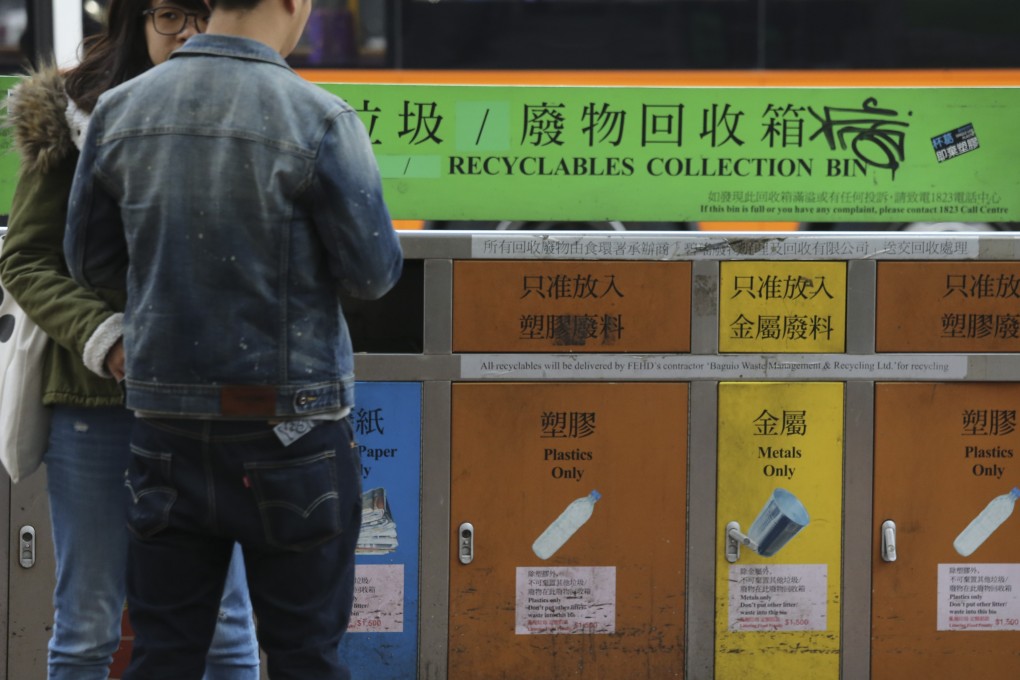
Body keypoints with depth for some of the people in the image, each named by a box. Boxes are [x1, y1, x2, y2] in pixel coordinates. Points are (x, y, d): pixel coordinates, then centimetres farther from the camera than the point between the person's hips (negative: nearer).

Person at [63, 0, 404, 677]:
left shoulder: (121, 111, 0)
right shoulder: (319, 120, -14)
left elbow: (90, 261, 9)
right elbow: (374, 272, -9)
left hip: (167, 425, 4)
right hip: (290, 433, -4)